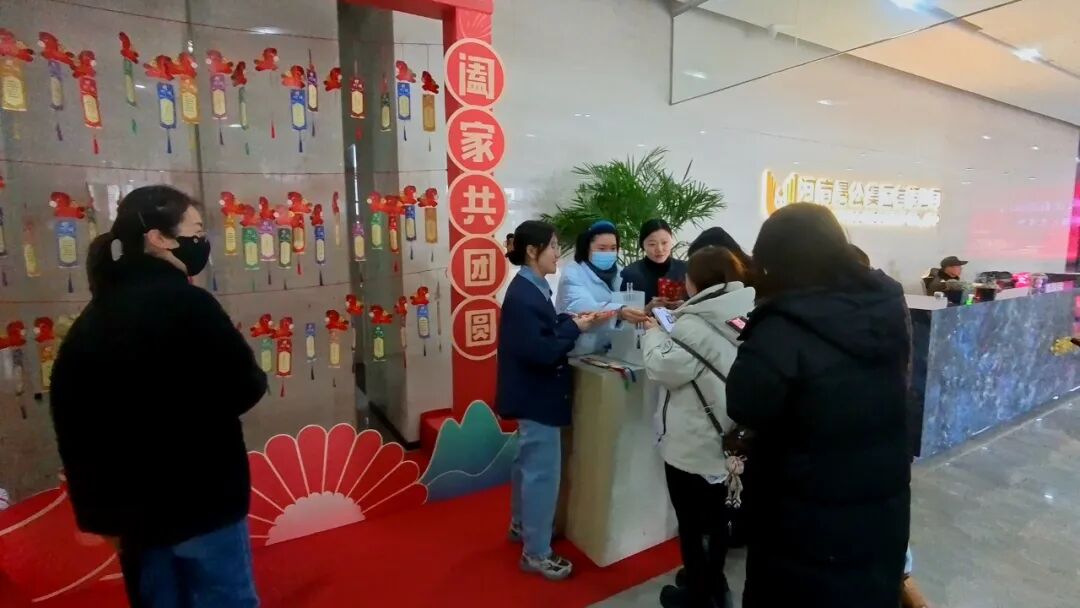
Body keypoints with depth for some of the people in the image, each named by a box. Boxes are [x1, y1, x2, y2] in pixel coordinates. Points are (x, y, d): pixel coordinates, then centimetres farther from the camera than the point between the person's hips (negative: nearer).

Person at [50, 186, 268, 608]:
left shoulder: (93, 317, 5)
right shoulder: (185, 303, -18)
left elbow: (71, 414, 8)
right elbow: (244, 389, -18)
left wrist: (97, 506, 15)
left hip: (130, 503, 7)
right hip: (201, 499, -7)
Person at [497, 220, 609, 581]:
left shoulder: (532, 288, 7)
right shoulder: (523, 296, -23)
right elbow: (541, 351, -27)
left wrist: (572, 321, -4)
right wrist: (575, 327, -17)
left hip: (533, 393, 11)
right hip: (537, 396, -11)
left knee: (529, 463, 24)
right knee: (543, 472, 1)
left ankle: (522, 525, 43)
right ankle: (536, 553, 17)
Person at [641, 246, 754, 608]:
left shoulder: (695, 326, -23)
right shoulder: (747, 317, 3)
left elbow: (663, 367, -21)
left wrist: (654, 332, -6)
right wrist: (670, 327, 6)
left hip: (692, 443, -8)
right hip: (729, 437, 8)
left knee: (691, 522, 11)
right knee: (717, 515, 24)